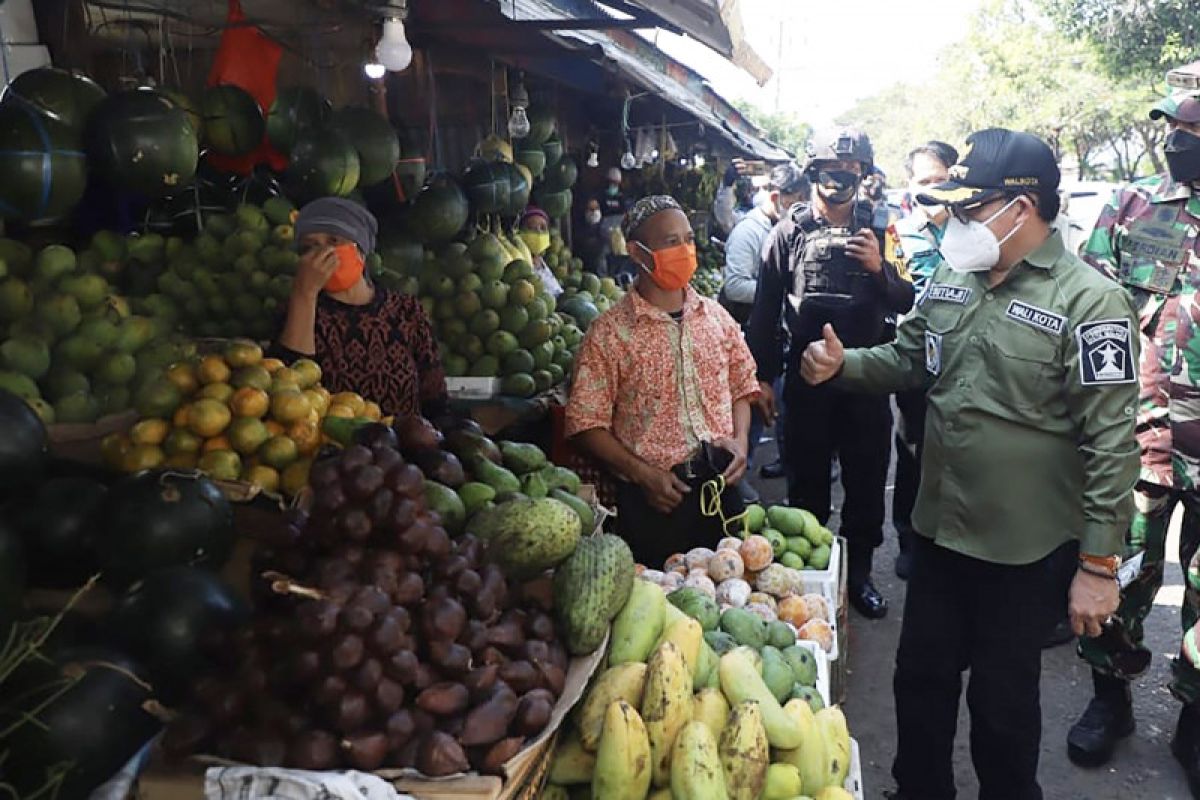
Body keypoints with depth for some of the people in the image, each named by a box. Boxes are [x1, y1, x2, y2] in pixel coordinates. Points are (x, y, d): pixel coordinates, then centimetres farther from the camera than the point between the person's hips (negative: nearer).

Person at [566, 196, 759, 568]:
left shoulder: (716, 315, 7)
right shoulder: (609, 331, -8)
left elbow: (741, 386, 16)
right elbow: (585, 422, -9)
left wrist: (739, 440, -2)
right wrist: (642, 473, -16)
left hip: (721, 484, 4)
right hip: (656, 496, -4)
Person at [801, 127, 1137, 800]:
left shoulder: (1090, 302, -17)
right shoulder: (952, 280, 3)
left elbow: (1112, 441, -18)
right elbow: (908, 360, 16)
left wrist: (1100, 563, -18)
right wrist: (843, 364, -4)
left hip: (1024, 549, -6)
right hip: (940, 527, 6)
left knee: (1003, 705, 12)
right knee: (921, 679, 19)